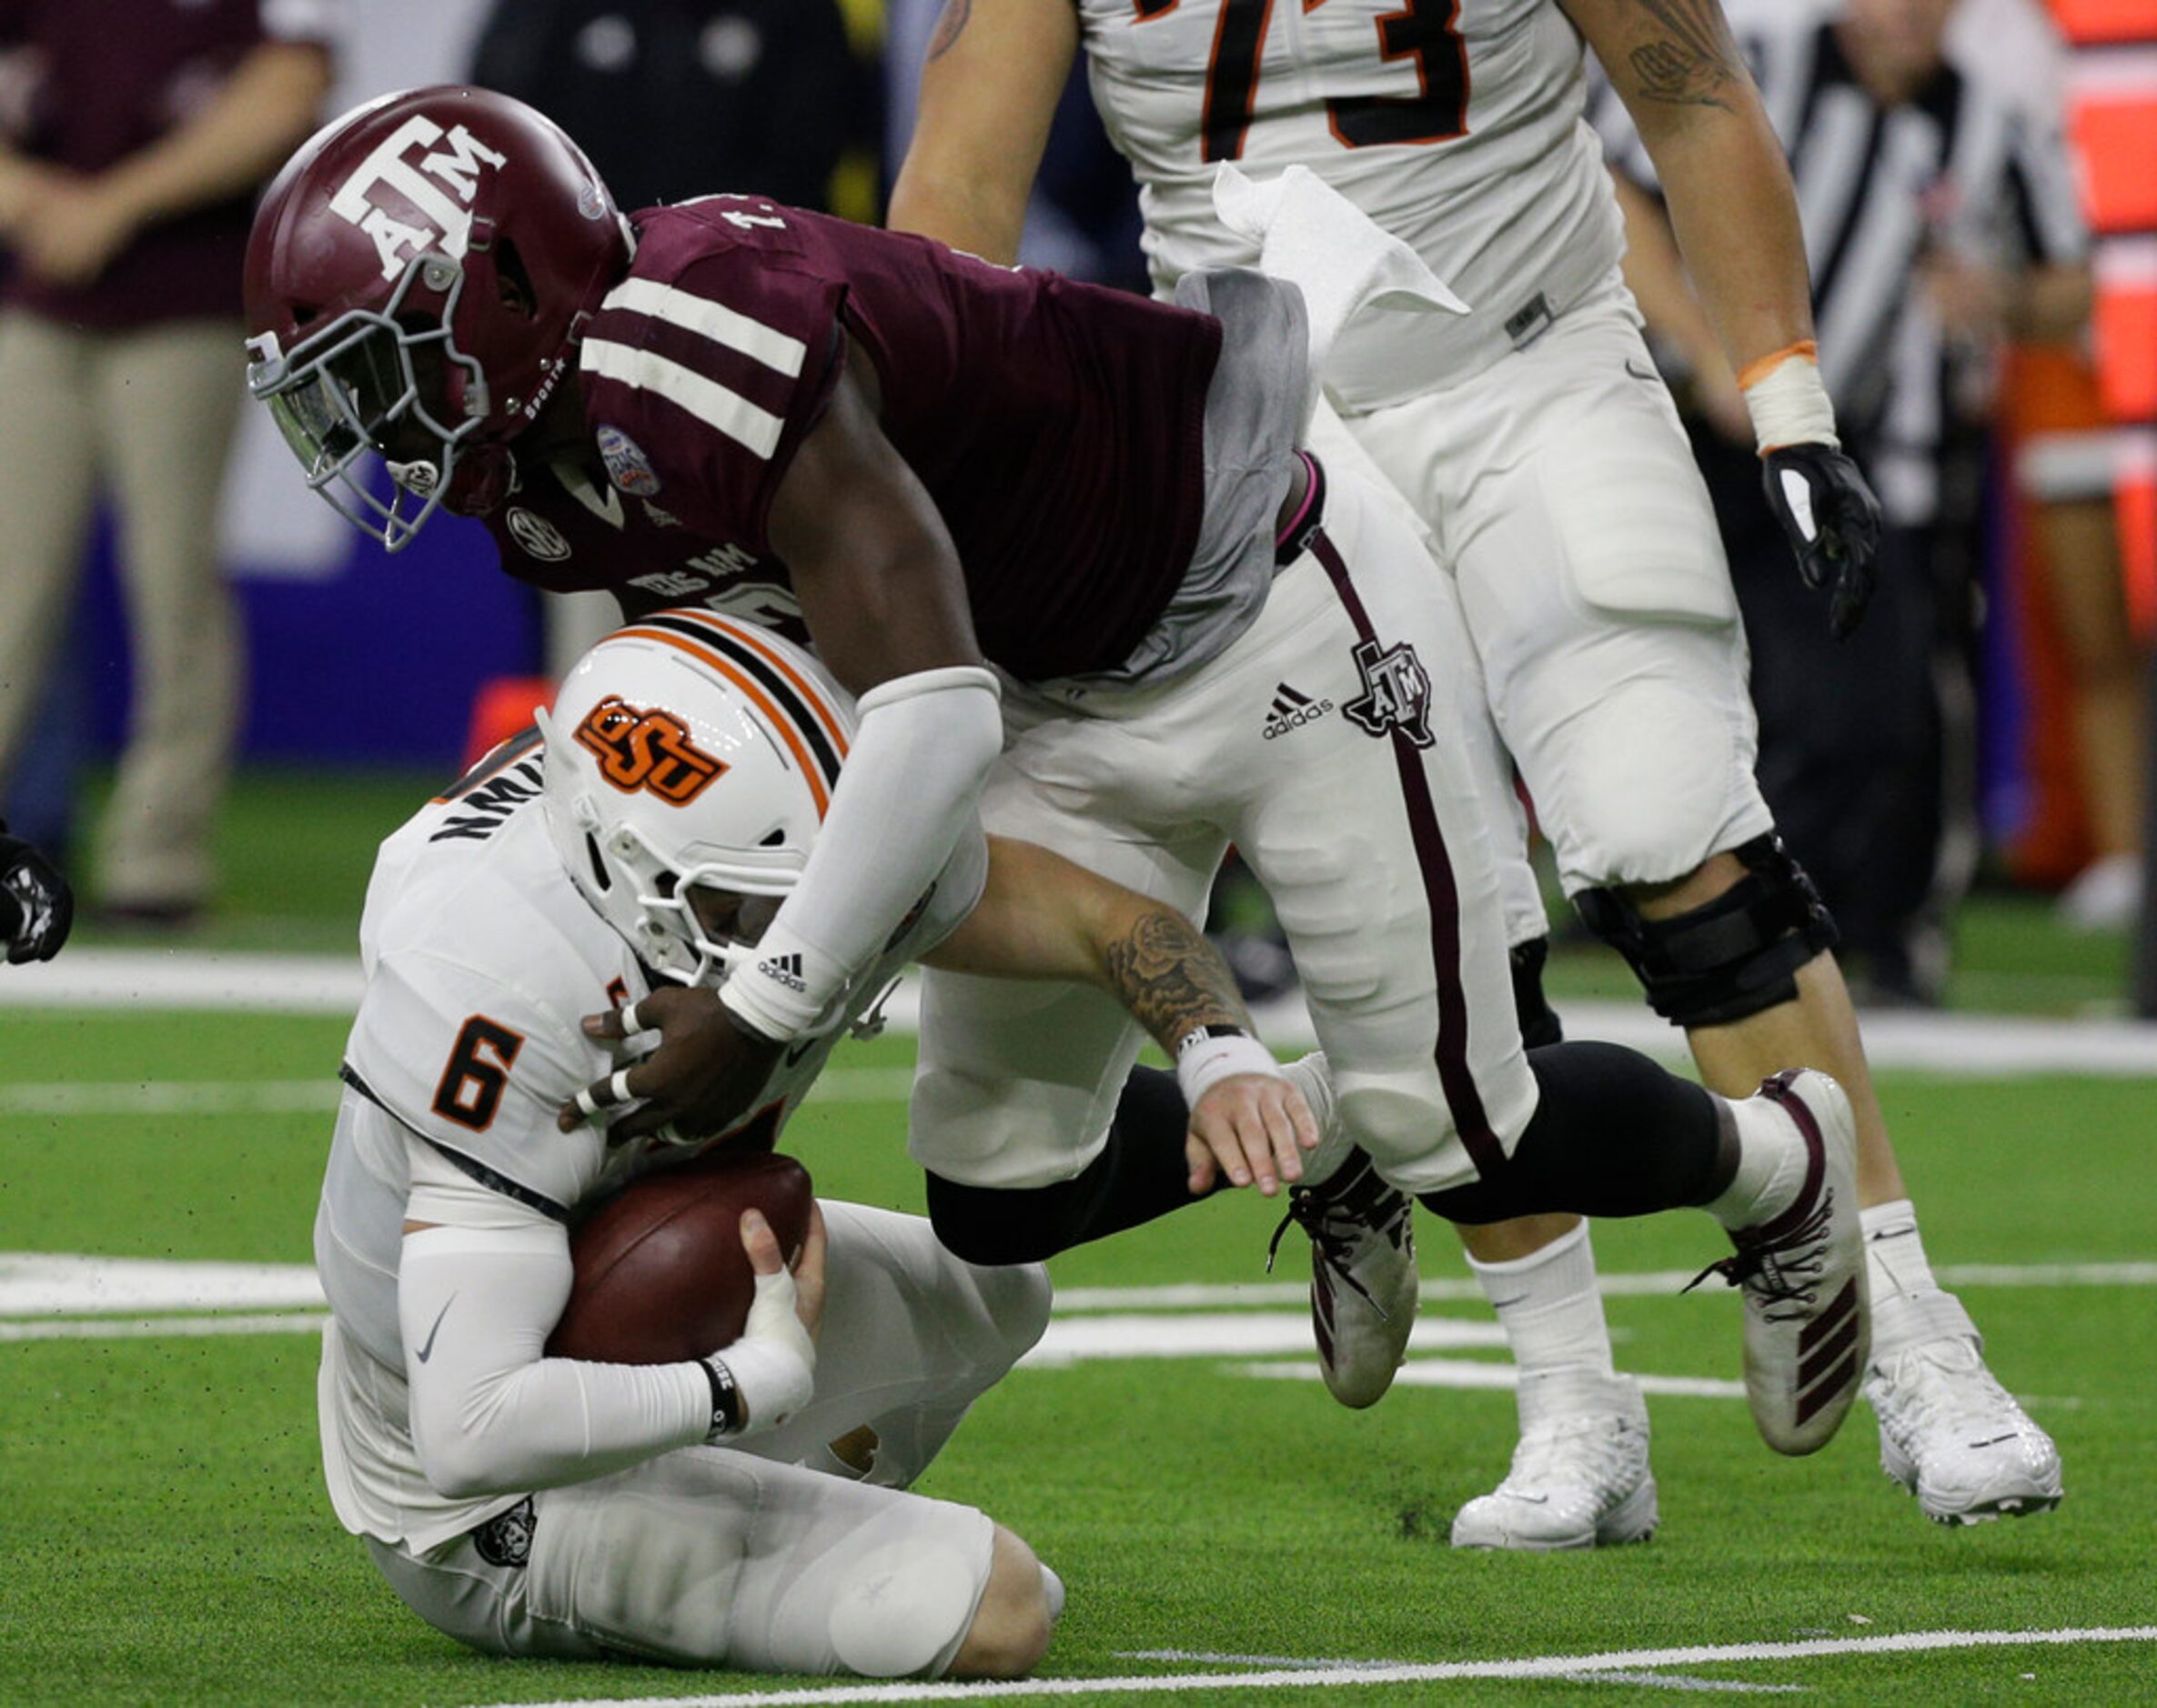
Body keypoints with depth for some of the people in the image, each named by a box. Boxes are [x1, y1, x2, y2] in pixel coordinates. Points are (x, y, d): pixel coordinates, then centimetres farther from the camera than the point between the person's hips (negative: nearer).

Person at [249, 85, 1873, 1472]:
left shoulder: (710, 351, -34)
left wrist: (758, 1014, -37)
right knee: (1003, 1192, 3)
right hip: (1067, 705, 8)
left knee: (1458, 1137, -4)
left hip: (1279, 619, -8)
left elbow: (936, 717, -39)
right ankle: (1290, 1132, 32)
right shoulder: (549, 470, -4)